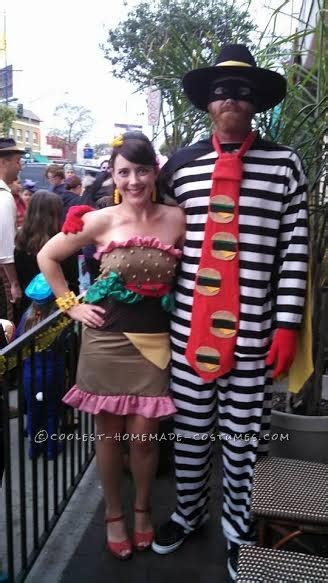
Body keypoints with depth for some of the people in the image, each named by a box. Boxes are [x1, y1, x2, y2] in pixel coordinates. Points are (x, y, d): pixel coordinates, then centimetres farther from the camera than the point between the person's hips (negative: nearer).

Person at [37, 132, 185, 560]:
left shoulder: (176, 219, -3)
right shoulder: (100, 221, -5)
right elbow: (47, 257, 6)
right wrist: (70, 305, 3)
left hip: (154, 339, 1)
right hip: (106, 337, 0)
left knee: (144, 434, 7)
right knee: (109, 431, 11)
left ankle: (142, 509, 35)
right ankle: (113, 515, 34)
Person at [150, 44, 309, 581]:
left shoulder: (284, 164, 0)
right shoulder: (181, 164, 6)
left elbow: (295, 248, -2)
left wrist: (286, 325, -6)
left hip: (254, 332, -1)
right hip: (188, 327, 2)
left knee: (243, 438, 11)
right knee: (190, 429, 16)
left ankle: (238, 529, 35)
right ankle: (189, 512, 41)